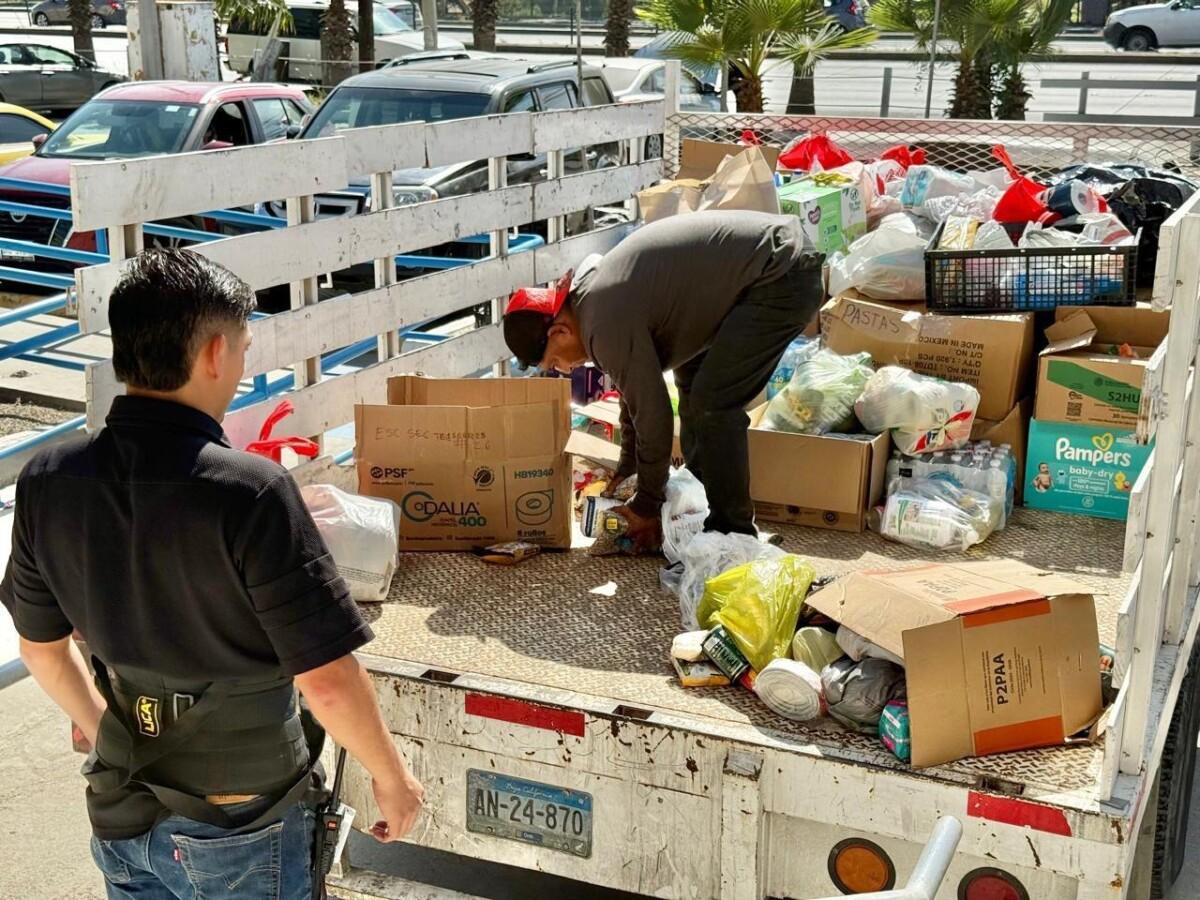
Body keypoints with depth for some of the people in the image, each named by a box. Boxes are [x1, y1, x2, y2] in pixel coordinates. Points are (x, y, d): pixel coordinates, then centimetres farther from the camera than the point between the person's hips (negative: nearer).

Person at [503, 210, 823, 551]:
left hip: (780, 278, -11)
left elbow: (652, 412, -14)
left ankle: (733, 533, 0)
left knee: (713, 404, -11)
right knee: (693, 381, 18)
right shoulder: (594, 292, 11)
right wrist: (626, 470, 28)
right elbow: (637, 387, 22)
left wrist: (646, 507, -2)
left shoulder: (607, 322, -20)